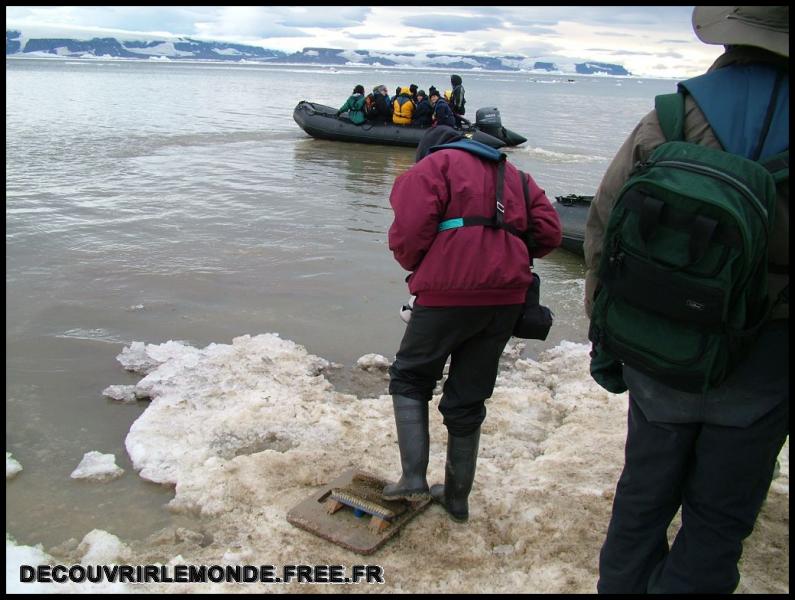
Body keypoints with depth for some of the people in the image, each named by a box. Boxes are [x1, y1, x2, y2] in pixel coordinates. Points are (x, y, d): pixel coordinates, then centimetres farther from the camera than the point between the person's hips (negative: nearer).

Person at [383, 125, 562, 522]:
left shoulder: (432, 166, 4)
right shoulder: (514, 175, 23)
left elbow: (409, 233, -10)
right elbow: (549, 232, 13)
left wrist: (416, 267, 10)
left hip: (448, 295, -6)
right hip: (507, 298, 6)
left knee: (410, 378, 15)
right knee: (469, 397, 16)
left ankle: (414, 478, 4)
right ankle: (457, 497, 26)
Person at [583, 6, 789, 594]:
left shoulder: (663, 124, -11)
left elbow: (603, 236, -5)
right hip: (761, 367, -1)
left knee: (645, 493, 21)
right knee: (719, 518, 16)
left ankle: (622, 584, 37)